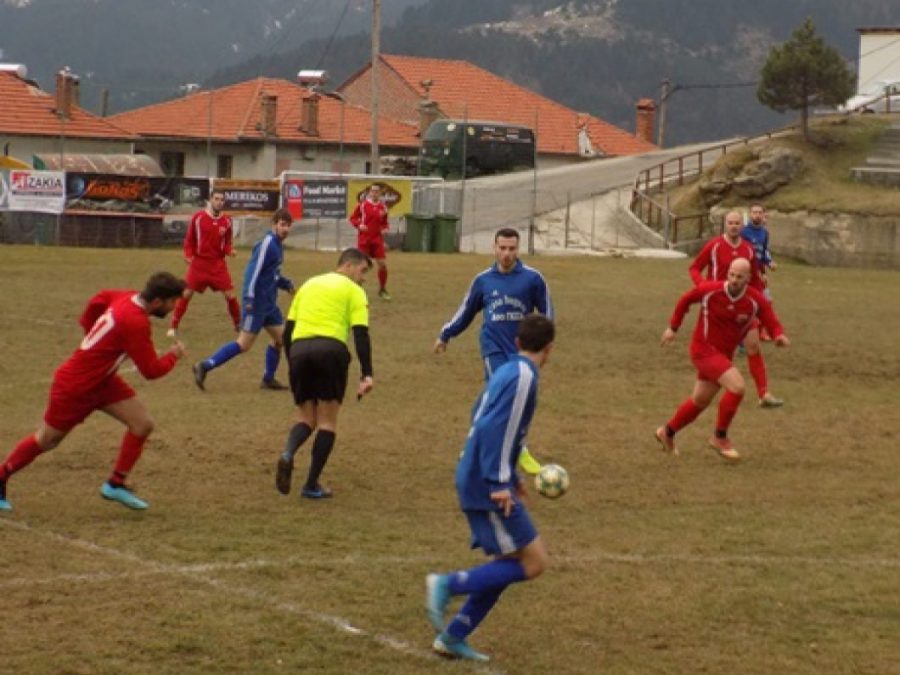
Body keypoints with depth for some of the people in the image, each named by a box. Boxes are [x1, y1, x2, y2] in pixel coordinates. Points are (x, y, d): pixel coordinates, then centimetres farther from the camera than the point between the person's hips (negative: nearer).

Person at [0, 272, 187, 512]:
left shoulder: (129, 297, -6)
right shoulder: (136, 323, -32)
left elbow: (99, 299, 15)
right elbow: (151, 370, -26)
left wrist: (90, 328, 21)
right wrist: (173, 355, -8)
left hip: (102, 380, 9)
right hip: (75, 388, -9)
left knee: (143, 424, -2)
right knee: (46, 441, 9)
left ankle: (115, 485, 10)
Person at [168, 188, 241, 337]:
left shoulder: (227, 221, 1)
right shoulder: (198, 217, -6)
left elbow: (227, 242, 9)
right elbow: (189, 239, 2)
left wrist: (230, 250, -13)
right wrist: (188, 255, -13)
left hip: (218, 264, 2)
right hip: (199, 262, -2)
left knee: (230, 295, -1)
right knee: (186, 293, -5)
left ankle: (239, 325, 16)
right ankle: (173, 326, 5)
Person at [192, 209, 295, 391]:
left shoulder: (277, 245, 13)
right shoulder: (267, 244, -15)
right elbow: (253, 270, -22)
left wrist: (286, 284, 10)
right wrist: (249, 298, -28)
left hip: (269, 303, 9)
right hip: (258, 302, -9)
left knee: (280, 338, 12)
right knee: (244, 344, -9)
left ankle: (268, 379, 24)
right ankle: (205, 366, -6)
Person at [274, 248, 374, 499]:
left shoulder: (309, 285, 25)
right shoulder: (353, 291, 9)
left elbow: (287, 330, 21)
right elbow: (361, 334, -3)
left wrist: (293, 363, 27)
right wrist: (367, 374, -6)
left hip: (298, 349, 4)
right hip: (331, 349, -4)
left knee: (306, 418, 15)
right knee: (328, 420, 7)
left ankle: (287, 454, -17)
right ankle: (312, 485, 3)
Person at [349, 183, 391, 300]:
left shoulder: (383, 207, 6)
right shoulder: (363, 205, -3)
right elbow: (353, 218, 3)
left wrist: (385, 228, -4)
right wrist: (359, 225, -16)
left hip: (377, 239, 3)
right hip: (363, 239, -3)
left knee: (383, 264, -2)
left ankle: (382, 290, 15)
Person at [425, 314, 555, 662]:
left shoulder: (505, 371, 15)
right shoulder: (524, 377, -13)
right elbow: (495, 429, -22)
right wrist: (500, 483, -23)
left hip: (475, 481, 10)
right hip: (487, 487, -10)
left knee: (509, 564, 14)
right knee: (534, 562, -6)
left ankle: (453, 636, 12)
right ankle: (447, 584, -10)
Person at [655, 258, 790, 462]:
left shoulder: (756, 300, -12)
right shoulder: (710, 290, -17)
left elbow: (773, 324, -13)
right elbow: (686, 300, 2)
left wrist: (780, 336, -36)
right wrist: (672, 327, 7)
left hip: (723, 354, 5)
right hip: (704, 350, -5)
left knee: (700, 401, 19)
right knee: (737, 386, -22)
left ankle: (667, 433, 41)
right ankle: (720, 437, -7)